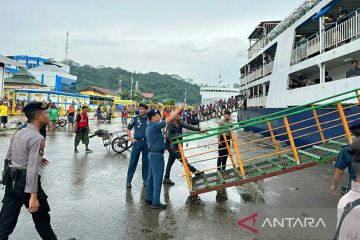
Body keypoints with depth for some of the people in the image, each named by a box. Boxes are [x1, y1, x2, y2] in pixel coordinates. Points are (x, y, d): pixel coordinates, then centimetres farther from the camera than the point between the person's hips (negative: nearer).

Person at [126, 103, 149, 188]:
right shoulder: (135, 119, 1)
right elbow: (128, 129, 10)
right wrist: (131, 139, 0)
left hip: (147, 142, 1)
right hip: (137, 142, -1)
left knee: (146, 161, 9)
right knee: (133, 161, 0)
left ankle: (145, 179, 22)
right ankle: (128, 180, 8)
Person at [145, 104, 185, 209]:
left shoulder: (149, 127, 12)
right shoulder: (154, 126, -18)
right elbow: (169, 119, -19)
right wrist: (179, 109, -12)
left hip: (152, 153, 10)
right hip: (157, 155, -10)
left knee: (151, 177, 15)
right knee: (157, 178, -4)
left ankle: (149, 198, 25)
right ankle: (156, 202, 1)